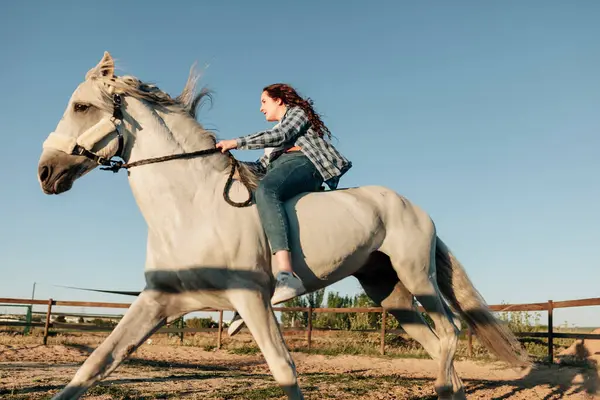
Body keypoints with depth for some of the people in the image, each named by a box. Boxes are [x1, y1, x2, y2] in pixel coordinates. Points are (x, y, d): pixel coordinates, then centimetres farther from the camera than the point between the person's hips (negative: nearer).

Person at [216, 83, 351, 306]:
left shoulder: (297, 111, 17)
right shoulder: (277, 129, 40)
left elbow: (279, 136, -5)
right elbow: (261, 166, 29)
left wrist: (237, 143, -6)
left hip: (302, 163, -9)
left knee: (265, 190, -38)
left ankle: (286, 275, -55)